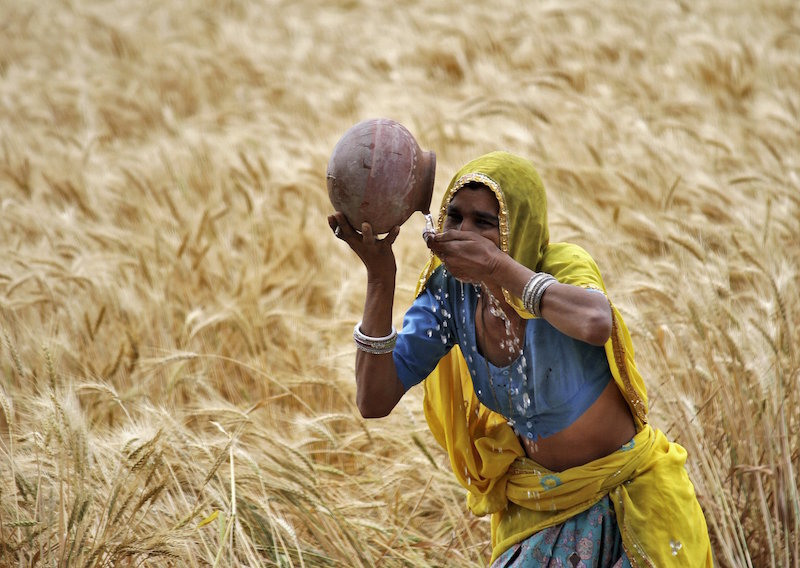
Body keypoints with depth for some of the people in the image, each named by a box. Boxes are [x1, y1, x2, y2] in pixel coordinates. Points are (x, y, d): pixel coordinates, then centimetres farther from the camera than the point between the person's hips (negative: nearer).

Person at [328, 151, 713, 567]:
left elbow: (595, 324, -51)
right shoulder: (450, 288, -12)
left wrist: (497, 266, -44)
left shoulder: (562, 265, -25)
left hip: (635, 494, -4)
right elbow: (374, 401, -21)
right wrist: (380, 277, -29)